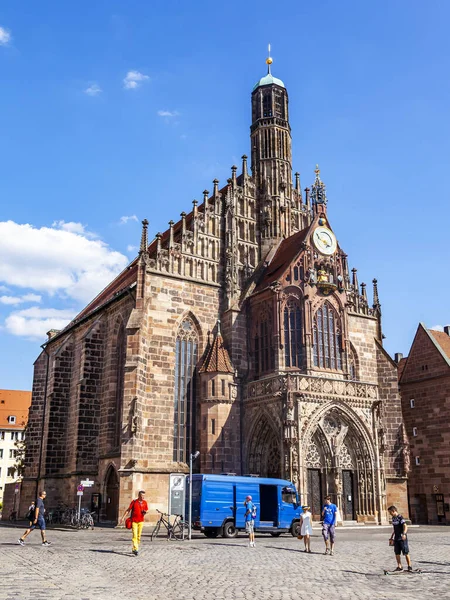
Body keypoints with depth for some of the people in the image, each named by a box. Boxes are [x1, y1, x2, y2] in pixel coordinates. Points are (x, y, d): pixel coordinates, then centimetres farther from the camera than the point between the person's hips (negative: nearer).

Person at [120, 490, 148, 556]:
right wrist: (123, 518, -4)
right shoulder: (134, 502, -4)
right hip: (134, 521, -3)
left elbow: (147, 510, 15)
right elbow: (128, 510, 0)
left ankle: (133, 549, 21)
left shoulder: (144, 502, 5)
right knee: (134, 535, -12)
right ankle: (135, 549, -16)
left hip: (141, 521, 3)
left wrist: (145, 512, -9)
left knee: (138, 536, 7)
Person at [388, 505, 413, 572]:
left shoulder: (400, 518, -13)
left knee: (406, 553, -1)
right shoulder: (393, 518, 11)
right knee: (397, 553, 7)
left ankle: (409, 566, 10)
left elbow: (405, 526, -23)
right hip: (396, 539, 8)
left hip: (402, 539, -8)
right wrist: (391, 538, 26)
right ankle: (399, 567, 15)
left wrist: (404, 534, -39)